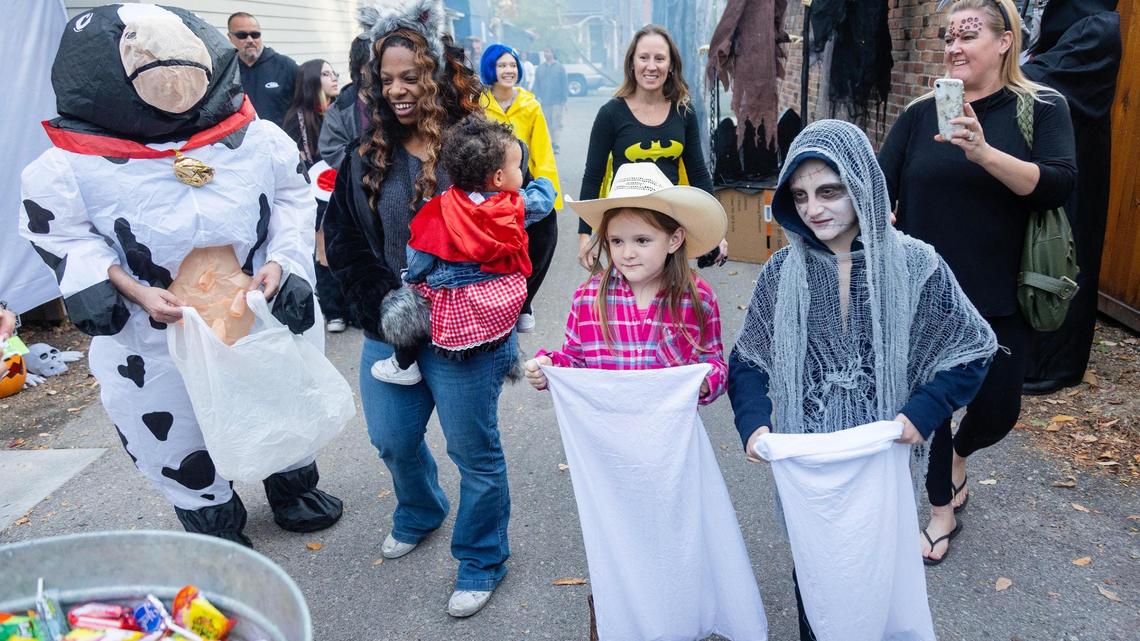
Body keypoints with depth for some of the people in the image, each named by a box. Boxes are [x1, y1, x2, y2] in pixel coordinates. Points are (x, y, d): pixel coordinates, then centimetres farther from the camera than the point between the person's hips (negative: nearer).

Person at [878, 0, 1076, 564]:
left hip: (999, 298, -1)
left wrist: (985, 153, -29)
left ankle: (960, 453, 42)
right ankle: (942, 509, 30)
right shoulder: (921, 113, 2)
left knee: (998, 409, 6)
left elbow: (1058, 185, -16)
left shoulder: (1041, 109, -2)